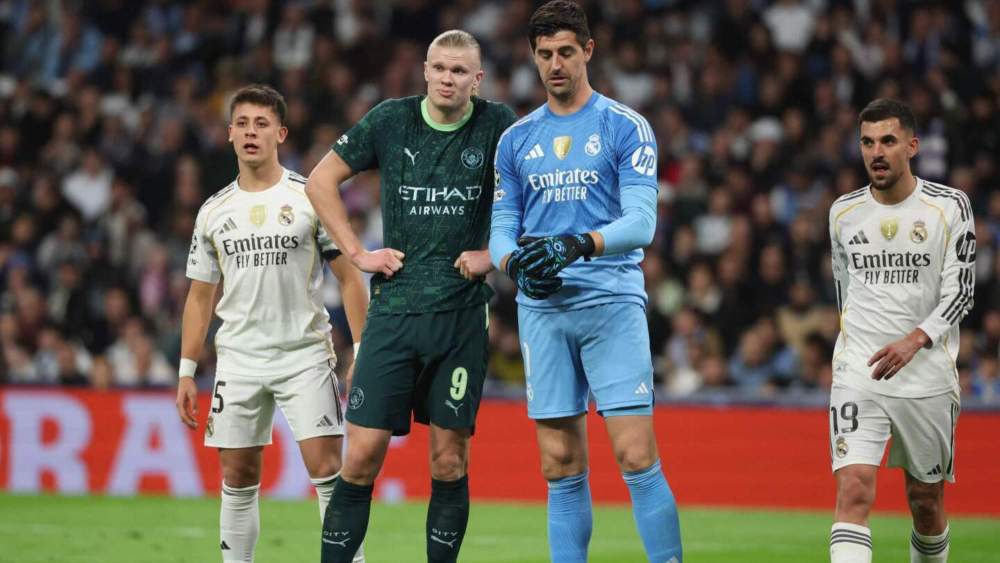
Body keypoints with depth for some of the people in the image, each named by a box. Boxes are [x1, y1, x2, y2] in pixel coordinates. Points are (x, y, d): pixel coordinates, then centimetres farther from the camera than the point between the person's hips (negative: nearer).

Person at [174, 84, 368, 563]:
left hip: (305, 354, -3)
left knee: (327, 467, -12)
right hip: (238, 358, 3)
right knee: (237, 476, 4)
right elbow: (200, 297, 14)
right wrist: (186, 372, 9)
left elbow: (349, 279, 0)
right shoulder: (214, 212, 9)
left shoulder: (310, 198, -1)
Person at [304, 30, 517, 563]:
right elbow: (321, 181, 10)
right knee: (363, 454, -5)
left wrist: (494, 252, 0)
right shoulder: (391, 119, 1)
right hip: (394, 310, 0)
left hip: (462, 314, 0)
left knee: (449, 462, 2)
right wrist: (357, 252, 4)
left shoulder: (498, 126, -2)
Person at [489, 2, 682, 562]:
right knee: (562, 469, 3)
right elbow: (501, 226, 14)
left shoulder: (625, 127, 1)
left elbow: (641, 222, -7)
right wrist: (515, 262, -9)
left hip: (613, 303, -4)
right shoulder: (516, 139, 15)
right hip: (542, 308, 4)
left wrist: (578, 245, -24)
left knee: (638, 457, -13)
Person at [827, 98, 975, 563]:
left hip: (928, 377, 0)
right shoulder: (844, 212, 5)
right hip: (857, 375, 1)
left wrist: (914, 341, -21)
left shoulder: (949, 206, -3)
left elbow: (960, 292, -6)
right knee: (854, 490, -17)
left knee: (927, 500, 10)